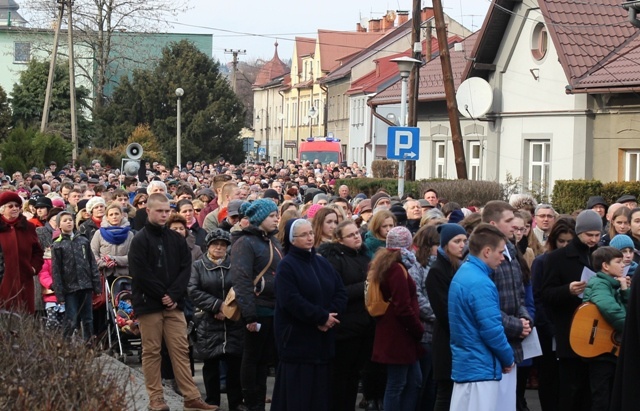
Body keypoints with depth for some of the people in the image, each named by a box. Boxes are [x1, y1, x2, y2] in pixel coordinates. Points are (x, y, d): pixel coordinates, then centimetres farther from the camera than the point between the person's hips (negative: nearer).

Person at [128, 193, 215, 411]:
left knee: (181, 350, 3)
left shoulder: (177, 239, 10)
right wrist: (163, 295, -11)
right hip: (149, 303, -4)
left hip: (173, 303, 4)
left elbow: (185, 269, 4)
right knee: (151, 352, 2)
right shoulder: (140, 240, -4)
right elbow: (141, 273, -11)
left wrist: (173, 295, -10)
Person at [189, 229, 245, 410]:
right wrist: (218, 305, -14)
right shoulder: (198, 266, 4)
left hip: (234, 323, 0)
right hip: (208, 323, 0)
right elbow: (194, 291, -7)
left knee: (235, 363, -1)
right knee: (211, 364, 6)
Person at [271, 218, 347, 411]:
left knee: (320, 389, 9)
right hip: (297, 338, -6)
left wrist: (332, 315, -12)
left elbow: (341, 291, 7)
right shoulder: (286, 266, -8)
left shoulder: (322, 262, 12)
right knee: (297, 394, -3)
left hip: (323, 338, 6)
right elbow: (291, 301, -20)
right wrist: (322, 317, -17)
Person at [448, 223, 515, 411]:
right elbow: (492, 330, -22)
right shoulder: (480, 283, -21)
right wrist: (509, 359, -5)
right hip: (480, 367, -10)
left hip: (464, 363, 10)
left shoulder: (463, 273, 11)